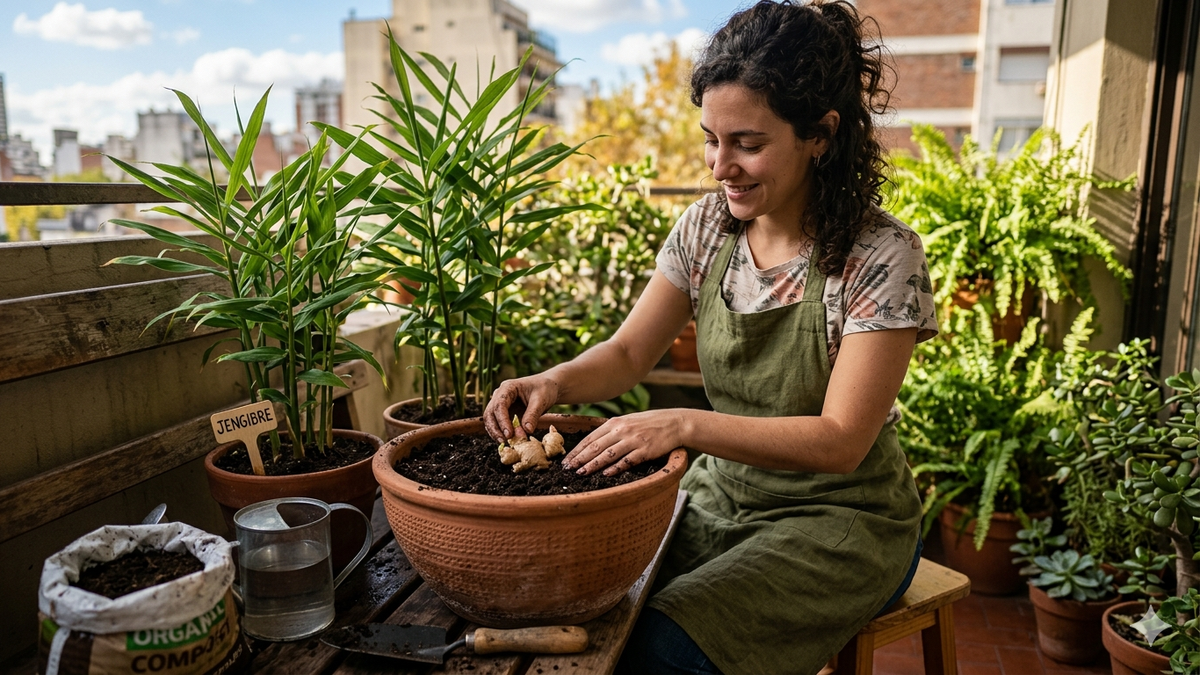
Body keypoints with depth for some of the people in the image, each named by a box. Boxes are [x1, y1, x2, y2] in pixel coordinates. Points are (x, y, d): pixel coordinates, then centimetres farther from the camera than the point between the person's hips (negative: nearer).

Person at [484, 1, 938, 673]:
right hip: (721, 494, 5)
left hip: (840, 520, -4)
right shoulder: (708, 227, -2)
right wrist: (555, 381, -21)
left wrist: (685, 424, -34)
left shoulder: (883, 257, -18)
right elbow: (629, 353, 1)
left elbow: (841, 441, -22)